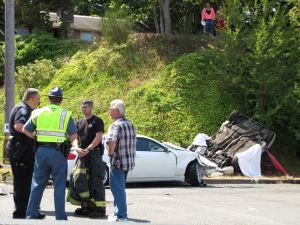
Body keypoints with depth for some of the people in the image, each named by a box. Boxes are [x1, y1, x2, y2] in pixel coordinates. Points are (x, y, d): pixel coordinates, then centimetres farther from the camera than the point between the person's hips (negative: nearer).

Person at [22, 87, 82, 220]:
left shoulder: (39, 113, 7)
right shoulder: (66, 114, 2)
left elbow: (25, 130, 8)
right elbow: (73, 136, -8)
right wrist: (76, 148, -13)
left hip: (41, 151, 2)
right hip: (58, 152, -2)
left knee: (38, 184, 12)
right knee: (59, 186, 3)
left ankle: (31, 214, 14)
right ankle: (60, 216, 3)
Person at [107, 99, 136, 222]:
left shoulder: (116, 125, -15)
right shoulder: (130, 125, 13)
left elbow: (112, 141, -31)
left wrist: (110, 153, -14)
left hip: (117, 162, -9)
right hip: (128, 161, 9)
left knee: (117, 188, -4)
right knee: (120, 188, 19)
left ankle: (121, 215, -4)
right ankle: (120, 212, 26)